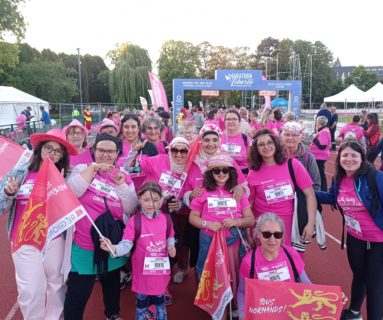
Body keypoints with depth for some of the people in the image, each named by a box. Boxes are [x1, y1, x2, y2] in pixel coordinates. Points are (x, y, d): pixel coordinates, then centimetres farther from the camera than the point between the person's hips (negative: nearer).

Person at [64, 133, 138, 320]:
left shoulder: (123, 177, 4)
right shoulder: (83, 169, -1)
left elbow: (130, 209, -3)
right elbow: (71, 191, -20)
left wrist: (121, 184, -15)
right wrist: (93, 168, -19)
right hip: (85, 243, -3)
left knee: (112, 284, 24)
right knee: (78, 292, 2)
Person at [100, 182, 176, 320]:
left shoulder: (165, 219, -5)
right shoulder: (134, 221, -15)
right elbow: (126, 245, -21)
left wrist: (171, 247, -10)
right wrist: (113, 248, -40)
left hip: (161, 269, 2)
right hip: (142, 270, -2)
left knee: (159, 301, 22)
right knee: (142, 303, 17)